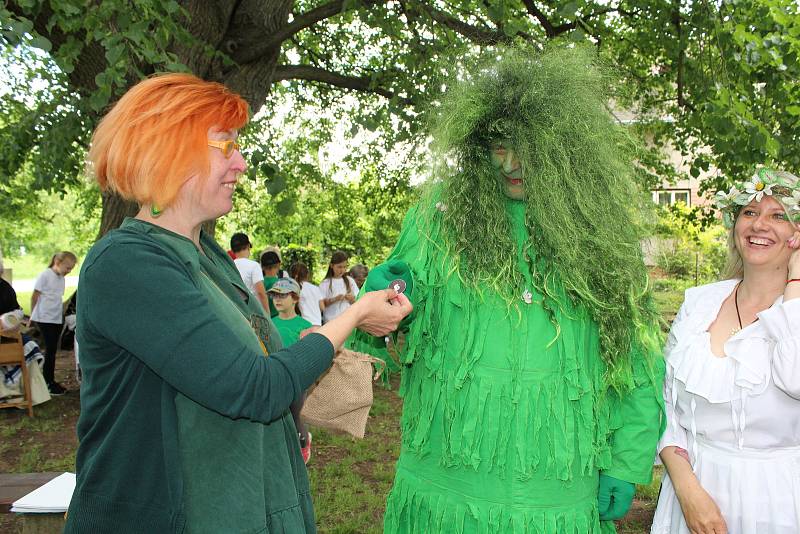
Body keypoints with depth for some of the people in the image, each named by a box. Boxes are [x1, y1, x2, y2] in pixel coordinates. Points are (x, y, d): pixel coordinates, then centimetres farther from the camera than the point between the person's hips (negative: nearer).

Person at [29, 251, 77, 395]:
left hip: (57, 319, 7)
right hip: (45, 319, -7)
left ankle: (50, 381, 19)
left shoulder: (61, 278, 9)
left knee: (53, 350, 11)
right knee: (50, 350, -4)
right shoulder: (45, 275, -12)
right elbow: (34, 297, -7)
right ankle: (48, 383, 4)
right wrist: (32, 316, -1)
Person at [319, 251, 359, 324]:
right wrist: (335, 299, -19)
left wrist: (352, 299, -12)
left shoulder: (350, 281, 7)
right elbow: (321, 304, -5)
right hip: (331, 321, -2)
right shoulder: (325, 283, -1)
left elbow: (357, 302, 10)